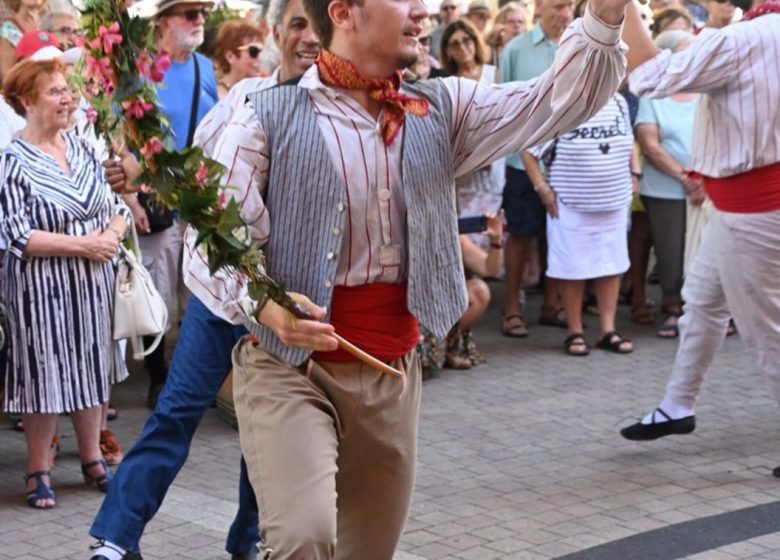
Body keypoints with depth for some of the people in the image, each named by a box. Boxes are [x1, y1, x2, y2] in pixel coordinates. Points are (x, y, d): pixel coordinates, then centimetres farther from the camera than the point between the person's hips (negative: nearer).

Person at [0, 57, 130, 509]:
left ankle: (92, 458, 27)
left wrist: (112, 235, -12)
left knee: (92, 366, 13)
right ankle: (39, 470, 13)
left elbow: (116, 208, 10)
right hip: (42, 285, -6)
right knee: (45, 372, 1)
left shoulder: (83, 149, 6)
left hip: (92, 281, 6)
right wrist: (82, 244, -19)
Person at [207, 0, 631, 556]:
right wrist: (263, 304, -27)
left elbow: (559, 99, 0)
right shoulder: (268, 119, -7)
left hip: (391, 371, 5)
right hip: (288, 367, -5)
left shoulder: (441, 109, 7)